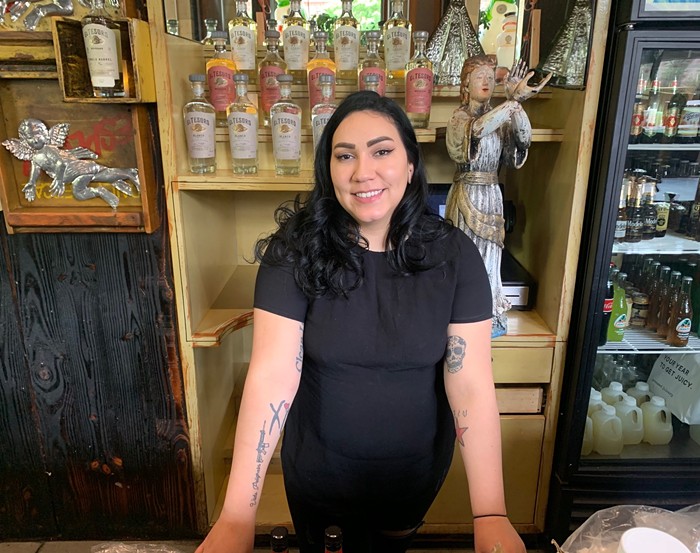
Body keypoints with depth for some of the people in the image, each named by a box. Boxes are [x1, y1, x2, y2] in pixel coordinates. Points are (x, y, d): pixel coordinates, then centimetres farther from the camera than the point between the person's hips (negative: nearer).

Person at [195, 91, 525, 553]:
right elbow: (273, 373, -25)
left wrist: (491, 515, -23)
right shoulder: (297, 250, -20)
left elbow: (471, 383, -19)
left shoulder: (453, 254, -17)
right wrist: (237, 515, -29)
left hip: (417, 467, 2)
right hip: (319, 464, -1)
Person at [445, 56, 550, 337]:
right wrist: (514, 101, -36)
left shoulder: (500, 116, 7)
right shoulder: (460, 116, -7)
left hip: (491, 194, 5)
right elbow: (478, 129, -31)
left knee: (488, 253, 12)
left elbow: (524, 138, -11)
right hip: (467, 194, -4)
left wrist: (515, 102, -23)